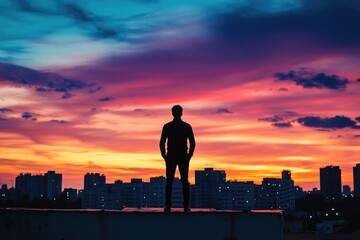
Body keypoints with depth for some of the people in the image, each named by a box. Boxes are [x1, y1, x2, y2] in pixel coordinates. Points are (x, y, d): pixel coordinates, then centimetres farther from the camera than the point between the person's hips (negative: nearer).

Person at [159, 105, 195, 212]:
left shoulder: (167, 126, -2)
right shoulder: (187, 126, 0)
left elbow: (162, 143, -4)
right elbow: (192, 143, -2)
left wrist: (164, 156, 5)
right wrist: (189, 156, 7)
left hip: (171, 157, 0)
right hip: (183, 157, 0)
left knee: (169, 182, 3)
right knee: (185, 182, 4)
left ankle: (168, 206, -2)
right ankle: (186, 206, -1)